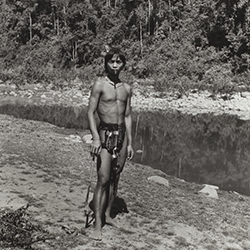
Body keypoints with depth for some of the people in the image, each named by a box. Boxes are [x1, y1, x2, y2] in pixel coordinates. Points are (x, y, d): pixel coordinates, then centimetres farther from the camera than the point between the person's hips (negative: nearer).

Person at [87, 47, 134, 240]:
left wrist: (130, 143, 10)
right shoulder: (100, 84, -5)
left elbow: (127, 116, 13)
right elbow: (91, 112, -9)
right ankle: (98, 225, -5)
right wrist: (95, 138, -20)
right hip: (105, 132, -5)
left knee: (115, 178, 9)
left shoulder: (126, 88, 10)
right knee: (103, 179, -9)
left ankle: (107, 214, 22)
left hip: (122, 133, 5)